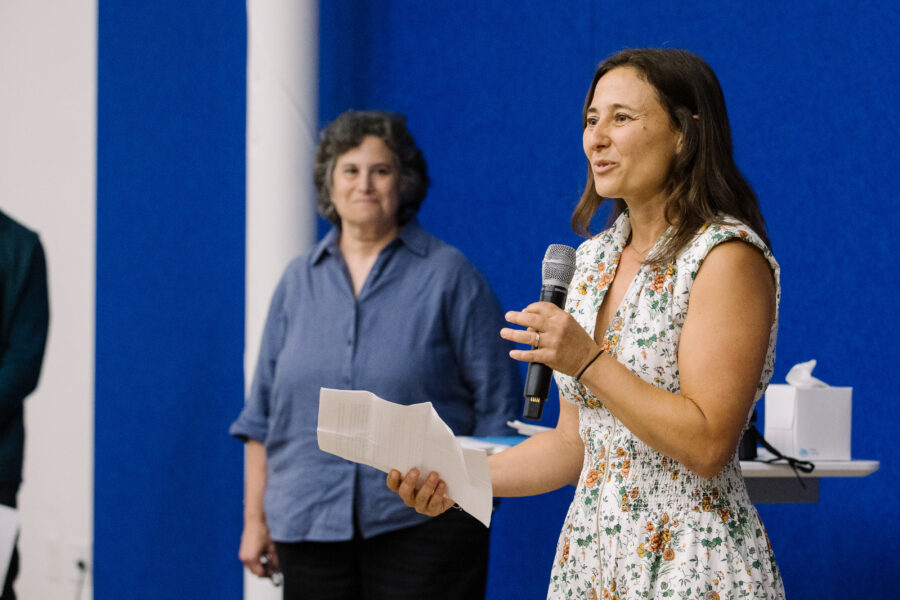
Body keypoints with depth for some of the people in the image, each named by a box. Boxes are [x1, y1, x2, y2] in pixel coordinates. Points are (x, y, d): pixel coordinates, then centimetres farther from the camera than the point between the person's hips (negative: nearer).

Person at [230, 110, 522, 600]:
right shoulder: (299, 281, 12)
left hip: (421, 523, -3)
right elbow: (264, 411, 14)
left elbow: (496, 403, 1)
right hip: (310, 522, 3)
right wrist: (255, 516, 10)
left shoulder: (448, 275, 1)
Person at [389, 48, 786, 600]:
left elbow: (709, 446, -19)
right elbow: (576, 442, 13)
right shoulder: (595, 257, 10)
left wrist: (589, 363, -22)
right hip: (590, 553, 7)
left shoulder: (728, 256, -13)